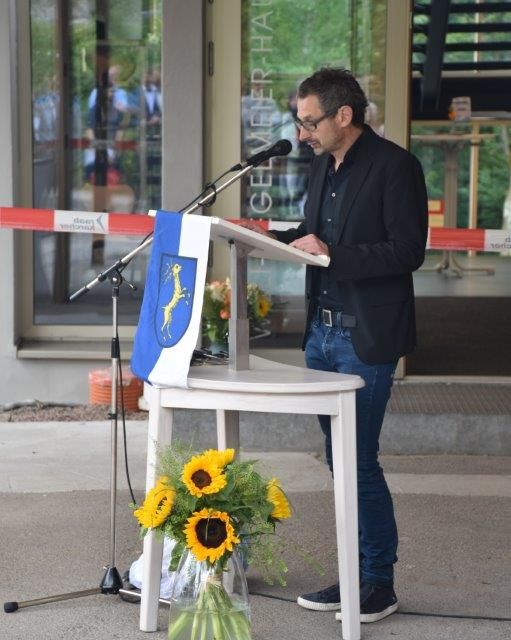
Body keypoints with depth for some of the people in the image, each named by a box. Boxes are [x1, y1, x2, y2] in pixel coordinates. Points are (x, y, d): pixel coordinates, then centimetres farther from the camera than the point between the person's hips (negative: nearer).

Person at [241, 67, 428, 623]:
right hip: (322, 331, 8)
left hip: (367, 337, -8)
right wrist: (274, 238, 3)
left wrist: (331, 254, -22)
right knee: (339, 459, 13)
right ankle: (356, 574, 24)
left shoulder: (394, 166, -12)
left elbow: (408, 251, -18)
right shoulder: (324, 165, 12)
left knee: (359, 461, -4)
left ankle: (379, 583, 10)